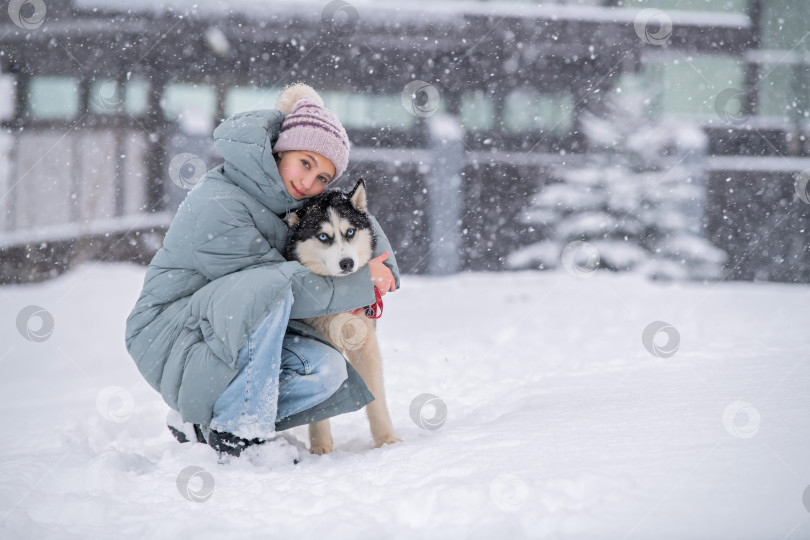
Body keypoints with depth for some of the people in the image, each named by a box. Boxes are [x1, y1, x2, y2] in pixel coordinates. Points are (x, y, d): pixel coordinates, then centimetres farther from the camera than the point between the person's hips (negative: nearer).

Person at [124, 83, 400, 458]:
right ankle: (236, 430, -24)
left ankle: (195, 421, 2)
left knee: (328, 371, -15)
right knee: (268, 287, -34)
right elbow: (285, 283, -22)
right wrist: (362, 284, -12)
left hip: (237, 334, 9)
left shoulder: (282, 193, 4)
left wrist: (382, 270, 1)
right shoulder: (218, 207, -22)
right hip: (169, 337, -9)